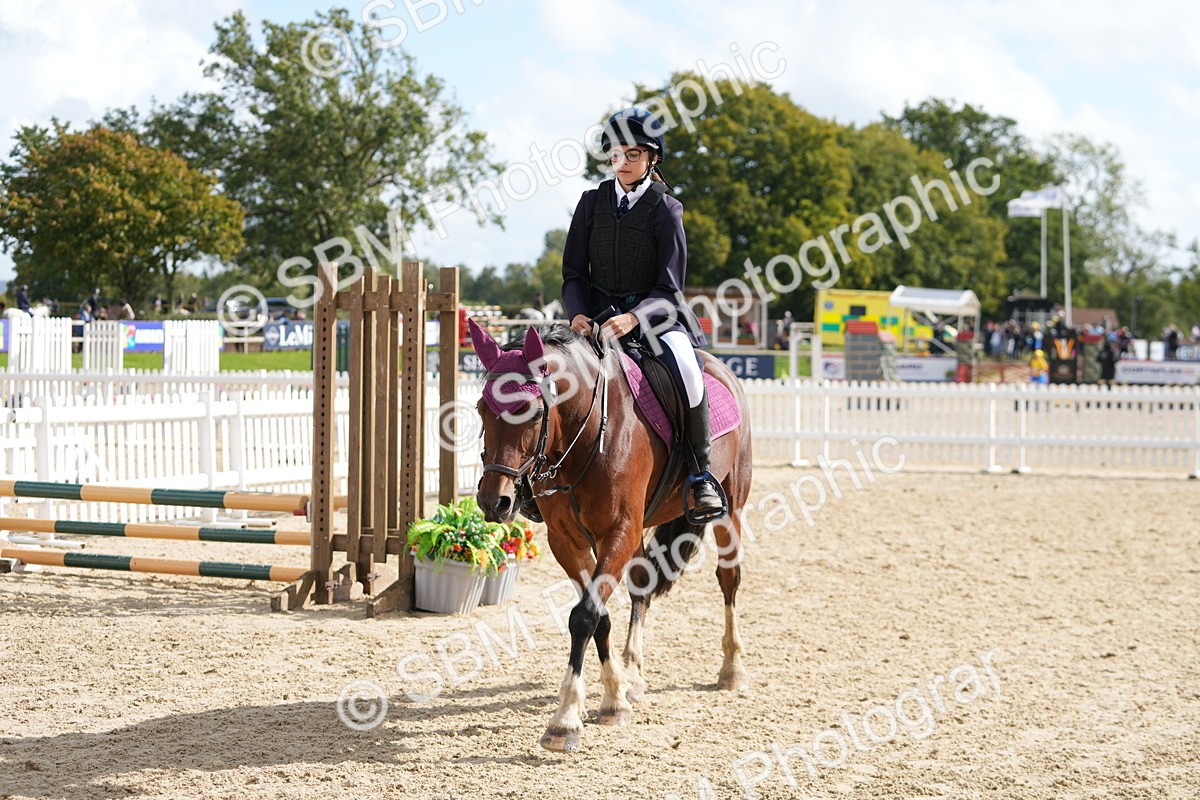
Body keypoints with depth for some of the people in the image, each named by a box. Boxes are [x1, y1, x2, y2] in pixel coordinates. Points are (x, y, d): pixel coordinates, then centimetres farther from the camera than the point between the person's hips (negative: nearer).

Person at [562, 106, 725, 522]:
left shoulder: (665, 209, -4)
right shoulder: (592, 202, 6)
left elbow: (669, 287, -9)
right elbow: (574, 272, 8)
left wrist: (633, 317, -27)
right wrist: (578, 314, -12)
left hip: (653, 313, -3)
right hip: (598, 312, 4)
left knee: (686, 370, -32)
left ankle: (700, 472, -16)